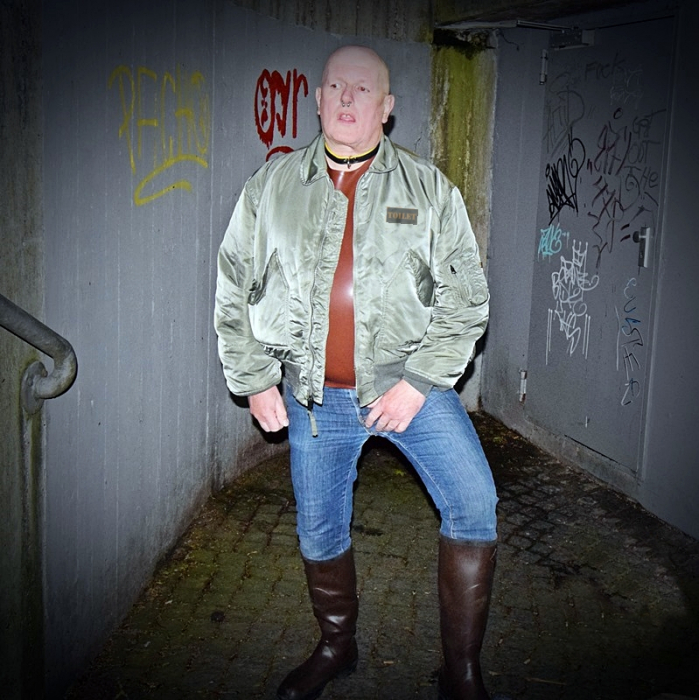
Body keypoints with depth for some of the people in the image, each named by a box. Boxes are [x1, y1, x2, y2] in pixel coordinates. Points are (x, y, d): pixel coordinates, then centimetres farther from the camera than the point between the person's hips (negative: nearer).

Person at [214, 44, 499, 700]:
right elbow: (233, 289, 8)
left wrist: (419, 382, -12)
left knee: (473, 504, -14)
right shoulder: (271, 185, 2)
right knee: (319, 532, 12)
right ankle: (336, 647, 38)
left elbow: (465, 297, -3)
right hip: (313, 394, 2)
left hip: (407, 378, -1)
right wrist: (254, 380, 2)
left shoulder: (428, 188, -1)